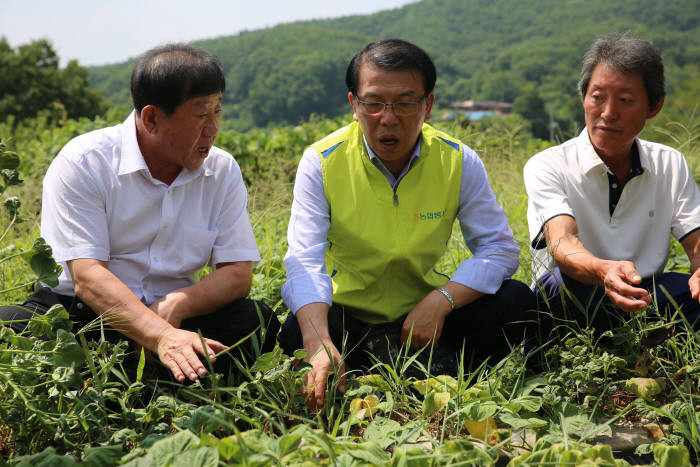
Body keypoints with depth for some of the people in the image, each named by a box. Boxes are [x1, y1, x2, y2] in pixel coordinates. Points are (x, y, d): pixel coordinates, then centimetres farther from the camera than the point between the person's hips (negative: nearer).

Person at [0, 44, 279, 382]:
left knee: (258, 321, -23)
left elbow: (238, 273, -2)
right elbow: (87, 277, -21)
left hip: (174, 318, 4)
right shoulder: (82, 163, -11)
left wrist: (177, 304, -24)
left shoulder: (223, 171, 3)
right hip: (73, 313, -3)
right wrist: (161, 336, -38)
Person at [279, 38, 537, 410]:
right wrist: (319, 345, -42)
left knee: (515, 301, -19)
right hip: (347, 317, -1)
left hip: (424, 314, 2)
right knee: (298, 332, -34)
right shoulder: (321, 163, -13)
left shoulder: (459, 162, -7)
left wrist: (440, 302, -27)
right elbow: (305, 263, -23)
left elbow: (499, 250, -8)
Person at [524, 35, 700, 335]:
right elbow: (561, 243, -24)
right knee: (563, 280, -38)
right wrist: (603, 271, -49)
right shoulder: (548, 167, -7)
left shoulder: (671, 165, 9)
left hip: (646, 299, 3)